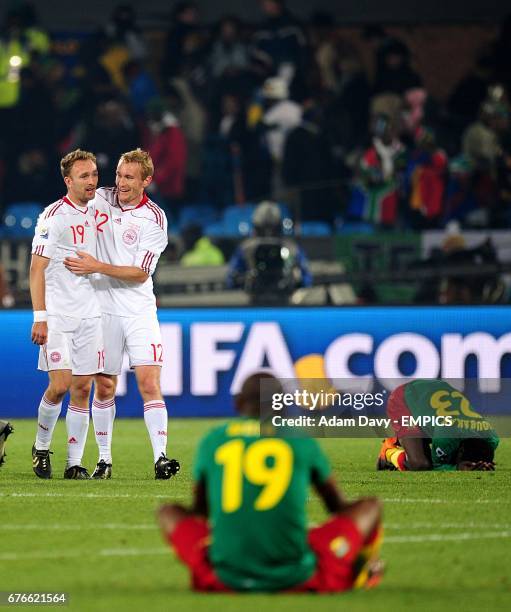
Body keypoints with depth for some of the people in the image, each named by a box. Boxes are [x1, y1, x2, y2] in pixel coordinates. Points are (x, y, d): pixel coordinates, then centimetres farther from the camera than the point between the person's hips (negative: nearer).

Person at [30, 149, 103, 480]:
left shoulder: (95, 211, 11)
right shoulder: (54, 215, -9)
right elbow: (37, 269, -11)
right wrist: (40, 317, -17)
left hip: (89, 315, 6)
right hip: (57, 316, -6)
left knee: (83, 388, 2)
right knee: (60, 385, -13)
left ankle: (75, 463, 6)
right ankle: (41, 447, 10)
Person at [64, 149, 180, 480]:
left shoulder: (154, 219, -7)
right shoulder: (100, 198, 2)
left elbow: (140, 273, -11)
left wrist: (97, 267, -20)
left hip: (139, 310, -3)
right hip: (102, 308, 3)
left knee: (149, 383, -13)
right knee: (104, 387, 6)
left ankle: (161, 458, -16)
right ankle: (104, 459, 16)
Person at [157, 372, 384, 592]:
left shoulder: (212, 441, 10)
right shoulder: (302, 442, 7)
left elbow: (199, 512, 26)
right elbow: (339, 507, 23)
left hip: (226, 579, 2)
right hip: (296, 577, -2)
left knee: (169, 512, 26)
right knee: (370, 506, 18)